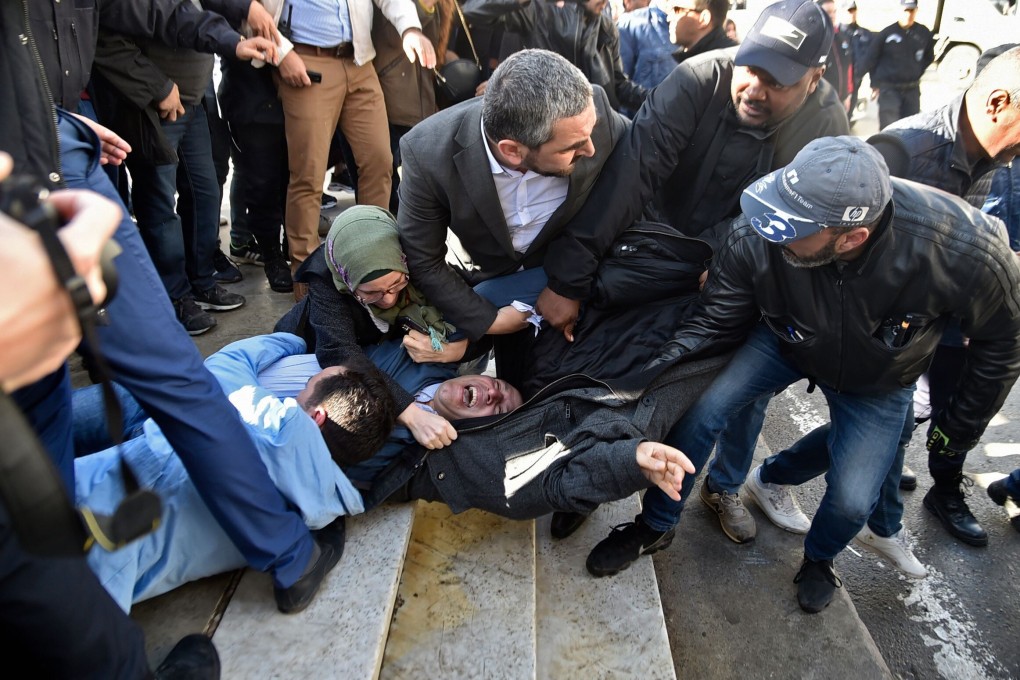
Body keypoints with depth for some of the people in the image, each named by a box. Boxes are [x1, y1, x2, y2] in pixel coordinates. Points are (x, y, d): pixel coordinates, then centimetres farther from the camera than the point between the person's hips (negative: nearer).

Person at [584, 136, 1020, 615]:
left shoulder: (964, 249, -36)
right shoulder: (756, 238, -35)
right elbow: (715, 321, -17)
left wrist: (962, 425, -3)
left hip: (876, 382, 0)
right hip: (786, 340, 0)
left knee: (851, 499, -6)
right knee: (699, 405, -22)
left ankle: (819, 557, 35)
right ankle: (655, 527, 5)